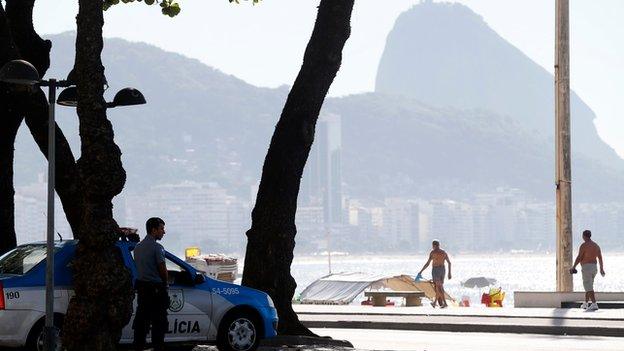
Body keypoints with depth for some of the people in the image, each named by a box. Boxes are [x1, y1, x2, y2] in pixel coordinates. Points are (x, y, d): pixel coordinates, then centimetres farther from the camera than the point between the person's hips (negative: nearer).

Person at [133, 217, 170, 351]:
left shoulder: (138, 247, 11)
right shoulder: (157, 247, -14)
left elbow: (139, 267, 13)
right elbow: (163, 269, -13)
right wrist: (165, 283, 4)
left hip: (141, 287, 8)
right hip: (156, 288, -7)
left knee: (141, 320, 10)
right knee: (158, 321, -3)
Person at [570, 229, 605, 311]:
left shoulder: (584, 245, -12)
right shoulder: (596, 245, 10)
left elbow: (579, 258, -15)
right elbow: (600, 258, 14)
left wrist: (573, 267, -7)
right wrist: (601, 268, 23)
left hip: (586, 267, -8)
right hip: (594, 267, 8)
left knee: (588, 287, -10)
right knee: (588, 286, 20)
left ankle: (594, 304, -21)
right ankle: (586, 304, 27)